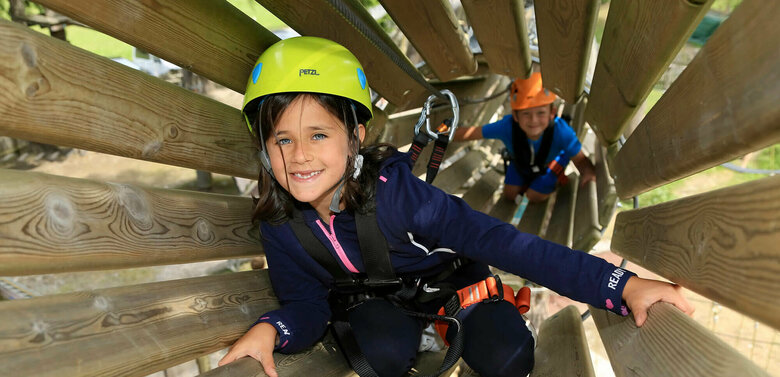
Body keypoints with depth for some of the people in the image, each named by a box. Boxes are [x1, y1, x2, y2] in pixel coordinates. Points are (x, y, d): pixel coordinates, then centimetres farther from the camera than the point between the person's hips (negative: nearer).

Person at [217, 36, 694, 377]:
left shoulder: (393, 191, -37)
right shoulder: (279, 224, -22)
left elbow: (499, 241, -41)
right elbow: (306, 302, -17)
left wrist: (620, 284, -45)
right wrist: (270, 330, -42)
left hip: (448, 278, -1)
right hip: (373, 295, 2)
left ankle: (448, 324, 15)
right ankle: (413, 329, 10)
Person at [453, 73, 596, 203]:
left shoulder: (561, 132, -44)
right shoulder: (507, 127, -43)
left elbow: (580, 159, -33)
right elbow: (473, 132, -31)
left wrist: (588, 171, -56)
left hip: (551, 162, -2)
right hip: (520, 163, 2)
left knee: (533, 196, 3)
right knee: (510, 195, 8)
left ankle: (557, 177, 30)